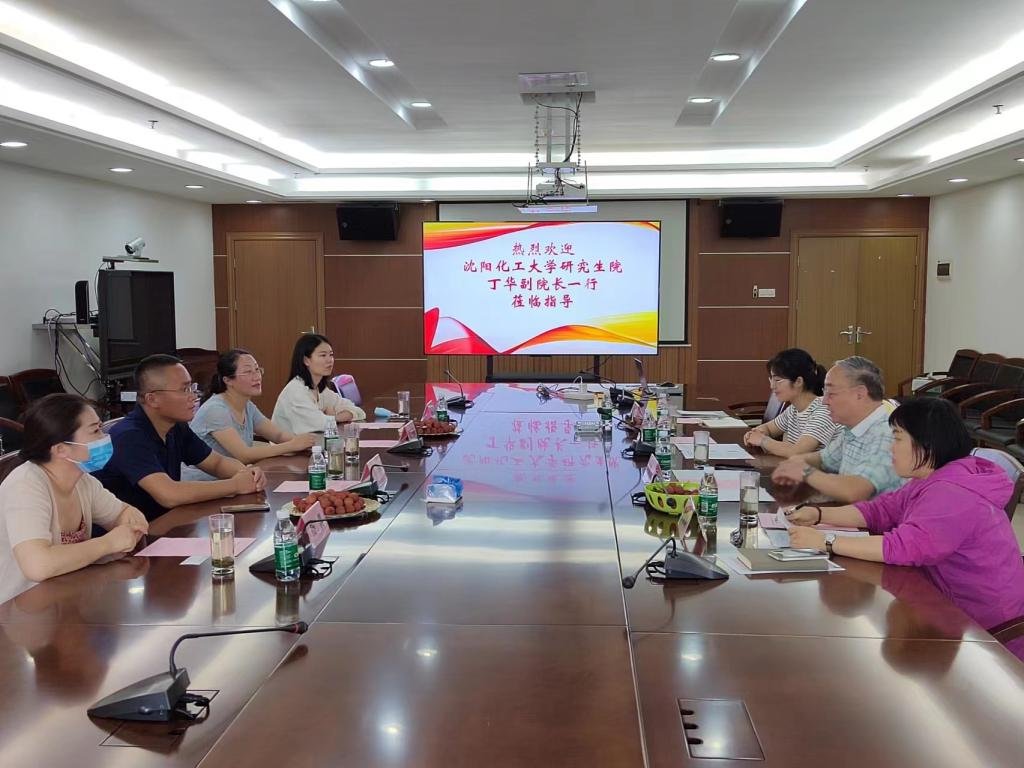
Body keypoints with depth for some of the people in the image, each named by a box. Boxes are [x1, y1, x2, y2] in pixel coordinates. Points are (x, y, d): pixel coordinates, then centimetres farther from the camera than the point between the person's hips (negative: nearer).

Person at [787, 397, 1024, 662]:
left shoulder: (951, 496, -26)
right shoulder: (933, 481, 7)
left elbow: (902, 547, -34)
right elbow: (880, 510, 8)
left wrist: (825, 542, -30)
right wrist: (818, 514, -5)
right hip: (955, 611, 9)